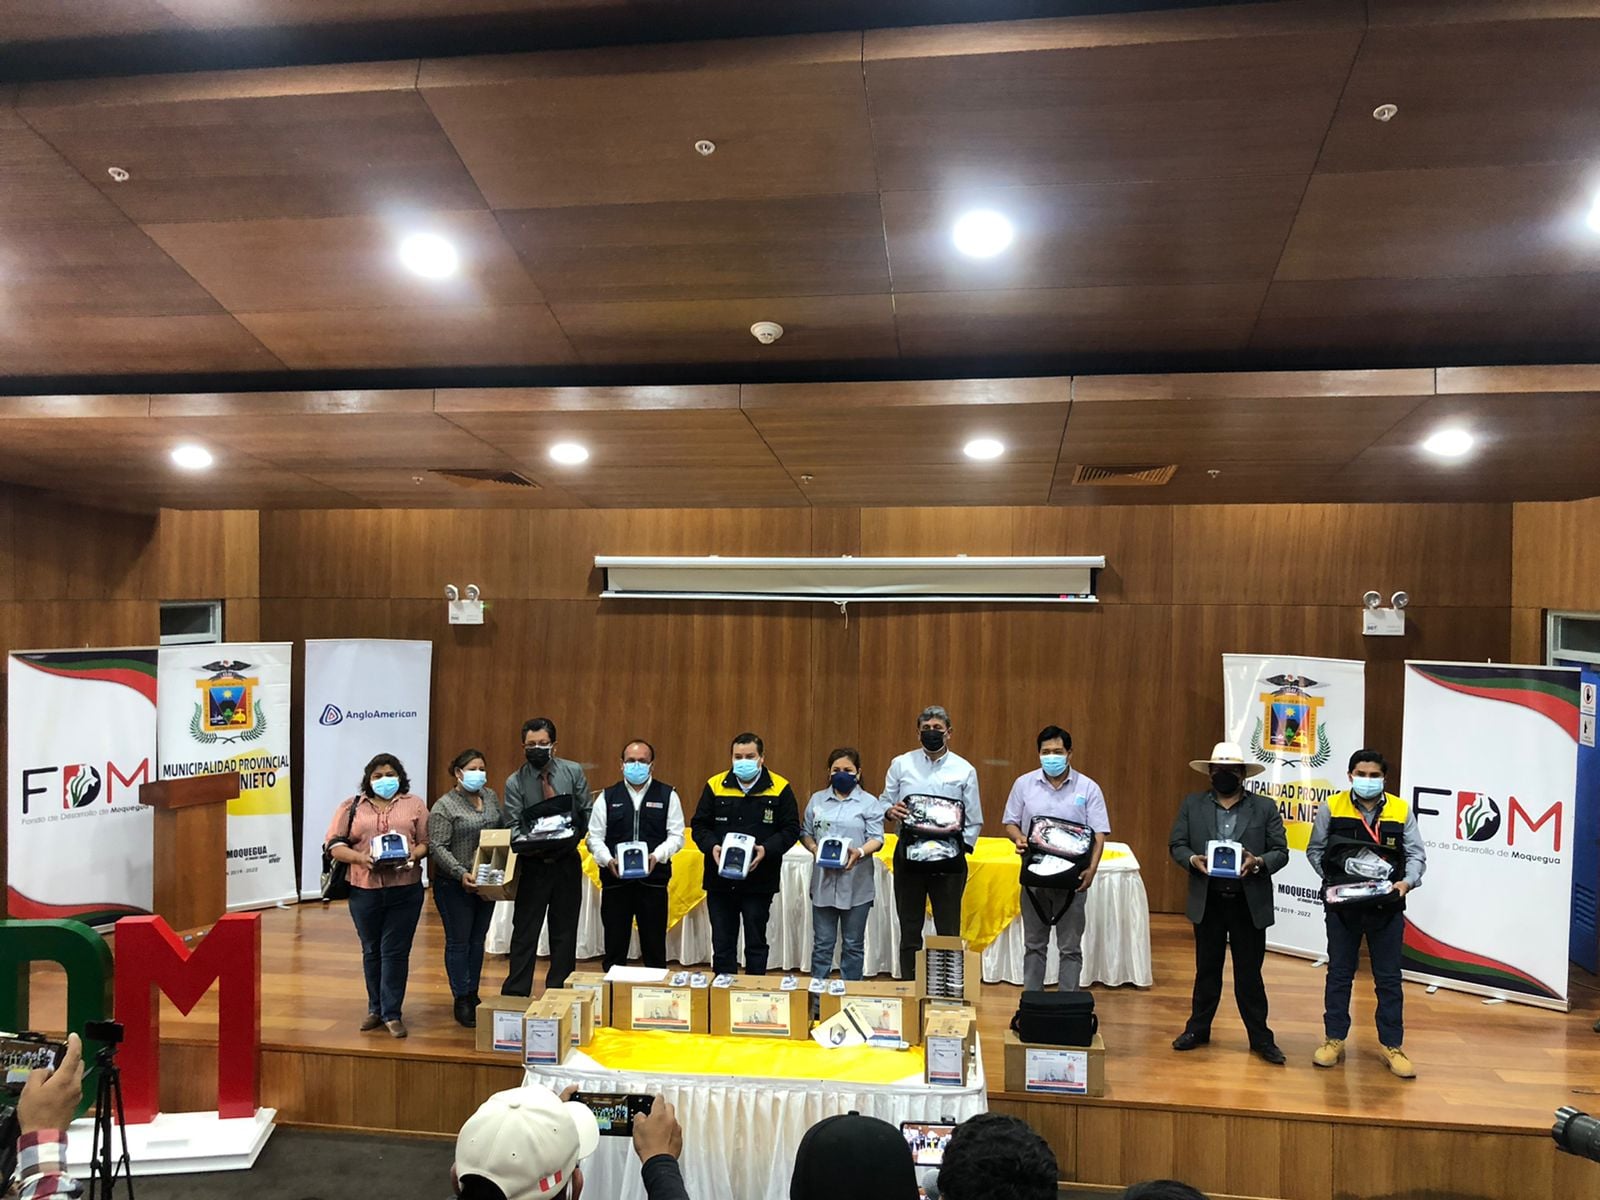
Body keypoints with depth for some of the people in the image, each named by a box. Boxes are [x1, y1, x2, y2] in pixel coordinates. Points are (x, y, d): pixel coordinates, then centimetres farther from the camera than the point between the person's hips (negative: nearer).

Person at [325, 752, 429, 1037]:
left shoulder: (414, 805, 7)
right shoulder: (352, 807, 7)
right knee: (371, 951, 13)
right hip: (364, 889, 1)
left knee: (395, 952, 0)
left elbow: (426, 841, 4)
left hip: (405, 889, -1)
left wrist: (412, 857, -16)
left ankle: (391, 1013, 9)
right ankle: (375, 1009, 27)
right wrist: (361, 858, -15)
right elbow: (334, 844, 1)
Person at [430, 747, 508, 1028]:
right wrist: (461, 873, -25)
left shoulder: (491, 796, 7)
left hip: (487, 883, 6)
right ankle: (461, 1002, 10)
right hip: (456, 885, -6)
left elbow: (505, 829, 15)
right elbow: (437, 847, -15)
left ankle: (473, 995, 23)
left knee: (478, 939, 13)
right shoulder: (444, 806, -10)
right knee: (459, 941, 3)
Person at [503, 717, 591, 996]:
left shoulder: (573, 772, -1)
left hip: (567, 863, 2)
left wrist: (575, 836, -13)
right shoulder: (515, 782, -5)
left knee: (565, 932, 10)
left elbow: (587, 811, 3)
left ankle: (559, 993, 22)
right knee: (525, 932, 4)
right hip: (533, 865, -2)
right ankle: (515, 995, 13)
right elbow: (513, 826, -6)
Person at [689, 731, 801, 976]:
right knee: (722, 944, 10)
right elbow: (699, 825, 6)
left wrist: (766, 849, -18)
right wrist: (711, 846, -14)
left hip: (759, 881, -1)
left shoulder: (780, 788, -2)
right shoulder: (715, 785, 3)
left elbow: (791, 829, -1)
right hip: (719, 880, 2)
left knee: (756, 944, 10)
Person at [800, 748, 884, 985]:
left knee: (853, 944, 8)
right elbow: (805, 832, 12)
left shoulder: (869, 802, 1)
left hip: (856, 883, -2)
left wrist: (860, 852, -23)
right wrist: (814, 849, -9)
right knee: (822, 943, 7)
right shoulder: (817, 800, 10)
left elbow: (877, 838, -4)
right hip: (823, 880, 2)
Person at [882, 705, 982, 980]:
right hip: (909, 854, 1)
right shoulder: (901, 764, 4)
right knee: (909, 929, 10)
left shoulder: (964, 770, 1)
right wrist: (891, 810, -14)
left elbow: (974, 820, 4)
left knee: (948, 931, 4)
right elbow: (884, 803, 8)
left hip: (949, 857, -1)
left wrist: (962, 849, -9)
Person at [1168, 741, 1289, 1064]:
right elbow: (1176, 844, 3)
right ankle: (1198, 1029, 27)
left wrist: (1257, 863, -20)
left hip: (1250, 902, -1)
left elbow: (1281, 852, 0)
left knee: (1249, 973, 6)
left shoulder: (1265, 807, 1)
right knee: (1206, 969, 14)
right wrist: (1192, 859, -17)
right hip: (1207, 901, 1)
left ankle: (1261, 1037, 19)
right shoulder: (1192, 804, 4)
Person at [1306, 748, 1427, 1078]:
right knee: (1339, 974, 10)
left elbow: (1416, 853, 1)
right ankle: (1334, 1040, 20)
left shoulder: (1401, 811, 0)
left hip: (1387, 907, 0)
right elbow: (1315, 850, 5)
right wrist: (1332, 880, -8)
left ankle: (1392, 1045, 21)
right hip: (1342, 905, 0)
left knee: (1388, 978, 9)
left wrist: (1407, 882, -16)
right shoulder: (1331, 807, -1)